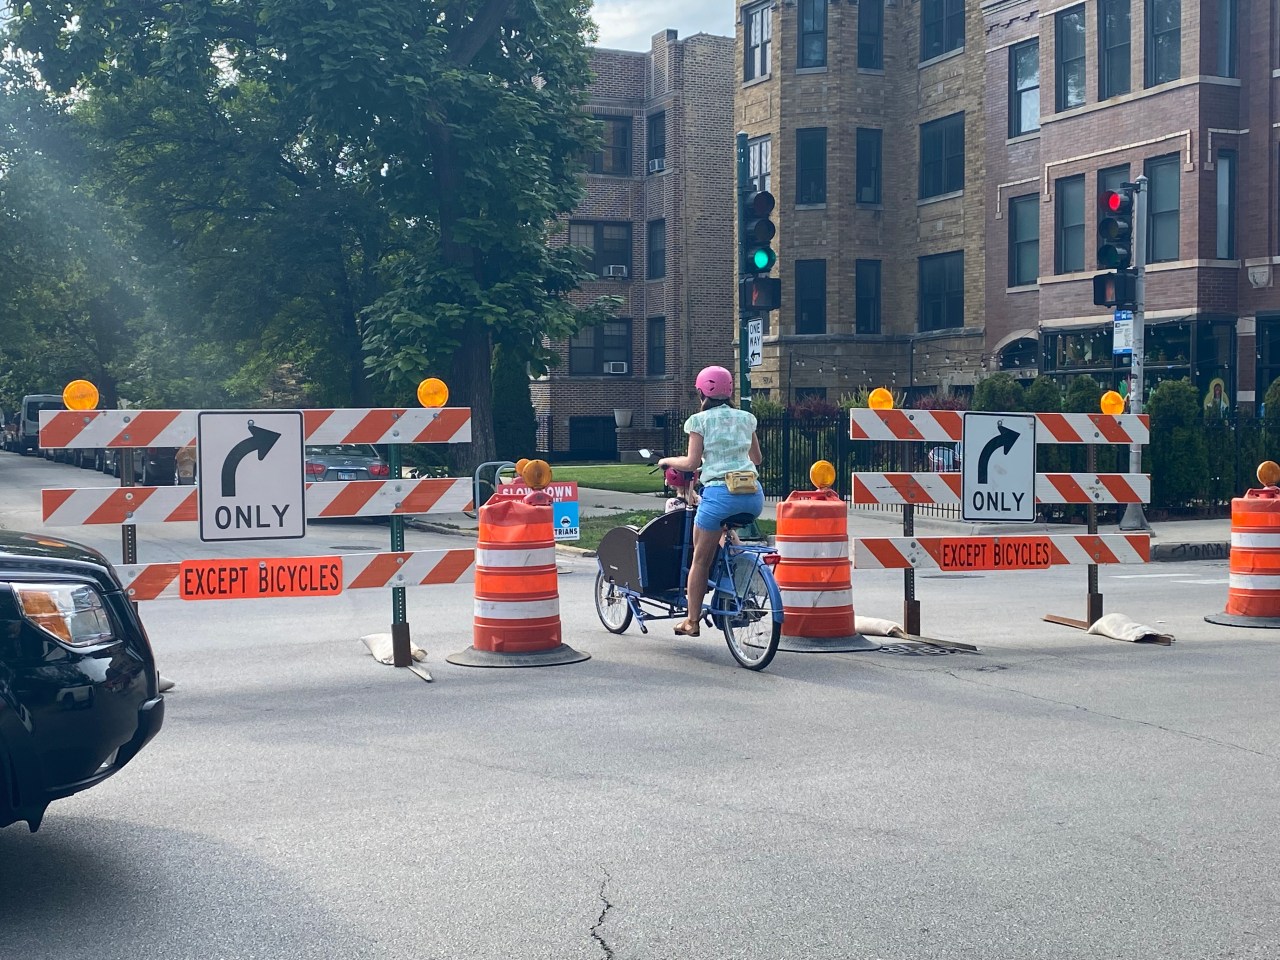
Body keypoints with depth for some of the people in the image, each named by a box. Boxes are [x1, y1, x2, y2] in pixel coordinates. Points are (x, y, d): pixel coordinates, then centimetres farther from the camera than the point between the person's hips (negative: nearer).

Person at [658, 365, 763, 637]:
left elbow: (692, 462, -1)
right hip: (753, 493, 5)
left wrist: (669, 461, 17)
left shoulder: (700, 420, 3)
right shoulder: (745, 418, 16)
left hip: (719, 492, -4)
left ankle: (692, 621, 12)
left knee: (700, 560, 8)